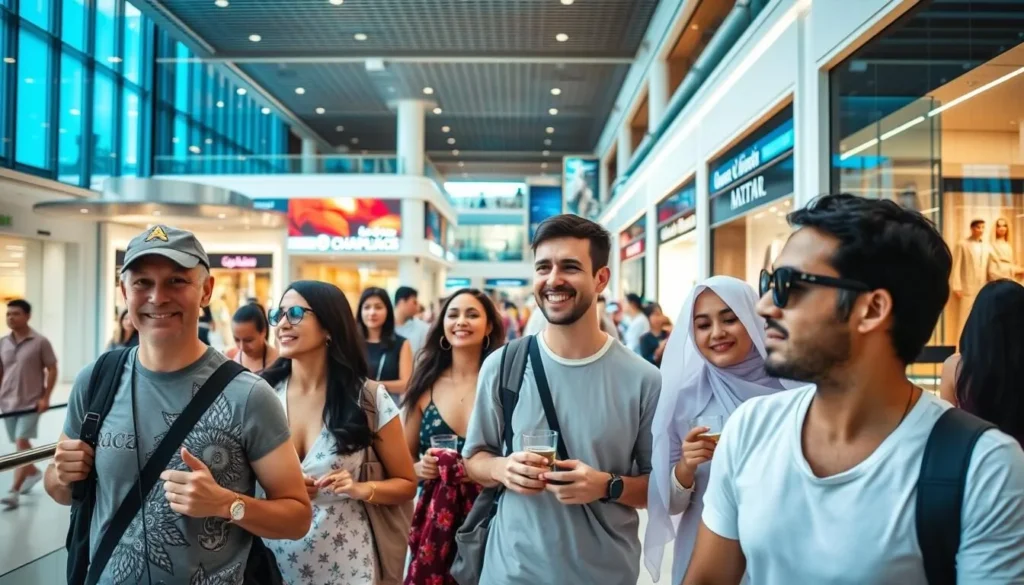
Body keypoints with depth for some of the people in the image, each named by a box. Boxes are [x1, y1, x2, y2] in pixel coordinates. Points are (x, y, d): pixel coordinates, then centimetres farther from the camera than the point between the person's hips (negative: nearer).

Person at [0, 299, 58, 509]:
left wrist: (45, 397, -11)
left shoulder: (40, 342, -9)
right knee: (20, 444, 16)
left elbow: (52, 370, -5)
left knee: (22, 443, -11)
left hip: (31, 403, -5)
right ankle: (33, 472, 39)